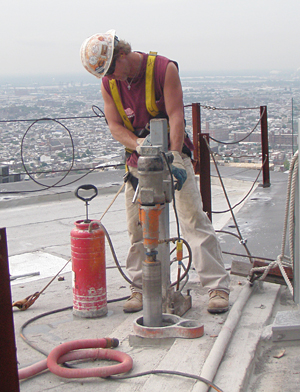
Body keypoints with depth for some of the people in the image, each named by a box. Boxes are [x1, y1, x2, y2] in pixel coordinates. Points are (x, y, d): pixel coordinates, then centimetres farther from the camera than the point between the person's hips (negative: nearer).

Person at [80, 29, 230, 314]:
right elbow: (114, 126, -3)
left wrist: (174, 159, -30)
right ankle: (140, 287, 18)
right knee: (137, 227, 5)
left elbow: (176, 116, -19)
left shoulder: (165, 69, -13)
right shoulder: (109, 83, 0)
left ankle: (218, 286, -4)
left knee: (194, 220, -9)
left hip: (172, 154, -4)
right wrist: (139, 144, -24)